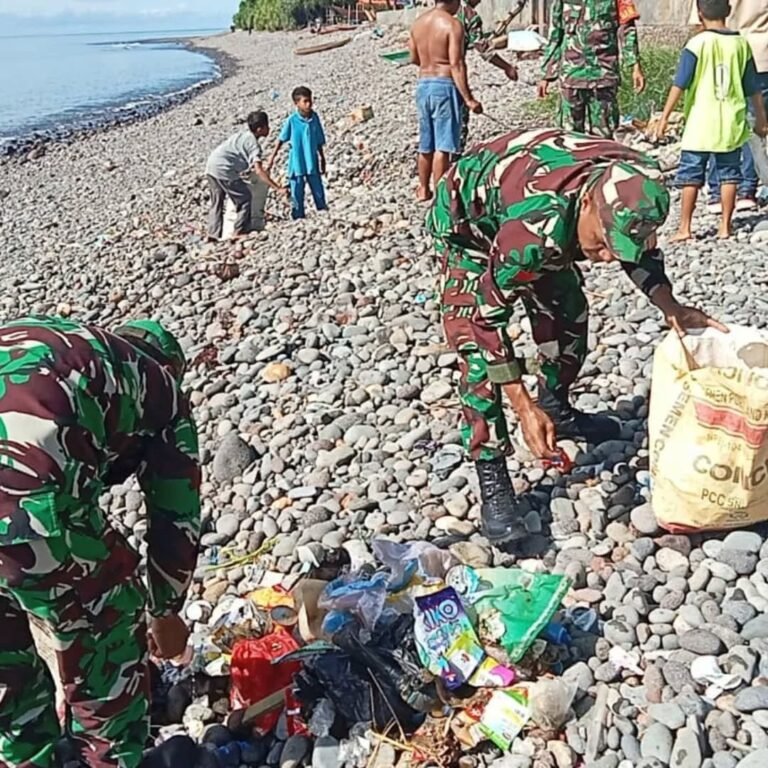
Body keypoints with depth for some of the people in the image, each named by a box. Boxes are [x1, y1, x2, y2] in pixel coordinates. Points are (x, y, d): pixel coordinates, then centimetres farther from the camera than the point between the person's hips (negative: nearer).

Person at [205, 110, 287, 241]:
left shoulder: (242, 135, 16)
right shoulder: (254, 144, -9)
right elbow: (259, 171, -20)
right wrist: (278, 188, -22)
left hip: (211, 166, 9)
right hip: (223, 170, -9)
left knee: (217, 202, 20)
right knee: (245, 199, 3)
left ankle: (213, 234, 22)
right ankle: (240, 233, 3)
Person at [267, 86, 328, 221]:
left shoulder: (315, 118, -2)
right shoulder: (292, 120, -11)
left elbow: (320, 142, 7)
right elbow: (282, 139, -2)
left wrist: (322, 159, 13)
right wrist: (272, 157, -3)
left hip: (312, 163, 3)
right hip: (296, 164, -3)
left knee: (319, 192, 8)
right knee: (297, 194, 5)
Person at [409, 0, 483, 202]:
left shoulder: (418, 22, 8)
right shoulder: (452, 24, -12)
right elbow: (456, 65, -18)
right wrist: (468, 98, -18)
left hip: (423, 85, 7)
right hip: (444, 86, -7)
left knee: (426, 144, 18)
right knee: (442, 146, -4)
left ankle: (423, 189, 28)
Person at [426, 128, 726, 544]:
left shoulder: (632, 182, -27)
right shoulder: (538, 227, -46)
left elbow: (639, 249, -3)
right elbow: (489, 314, -33)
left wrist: (671, 307, -18)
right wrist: (523, 407, -30)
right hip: (466, 223, -7)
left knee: (568, 311, 11)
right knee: (479, 353, -17)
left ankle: (556, 407, 36)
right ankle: (492, 481, -10)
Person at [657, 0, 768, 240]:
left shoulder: (697, 43, -6)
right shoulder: (741, 43, 6)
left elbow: (680, 85, -10)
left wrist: (665, 117, -6)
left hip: (700, 124, -3)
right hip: (731, 124, 3)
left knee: (691, 175, 3)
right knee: (729, 174, 11)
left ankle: (685, 228, 3)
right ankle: (725, 226, 12)